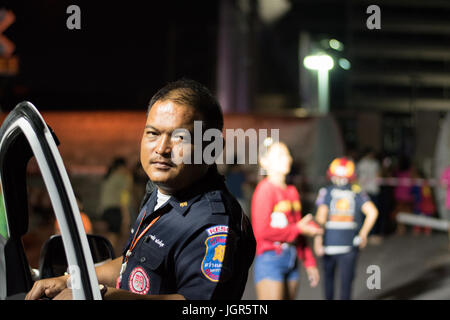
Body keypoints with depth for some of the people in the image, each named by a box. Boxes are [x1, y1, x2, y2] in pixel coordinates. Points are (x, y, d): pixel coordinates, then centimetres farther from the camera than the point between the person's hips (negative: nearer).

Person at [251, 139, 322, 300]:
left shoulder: (292, 191, 13)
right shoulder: (265, 189, -9)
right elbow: (261, 231, -15)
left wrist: (309, 263, 16)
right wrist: (297, 229, -9)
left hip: (291, 259, 8)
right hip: (270, 259, -8)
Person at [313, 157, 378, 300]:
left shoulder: (326, 192, -3)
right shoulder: (357, 192, 2)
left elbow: (321, 216, -12)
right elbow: (372, 212, -9)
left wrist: (317, 239, -9)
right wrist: (363, 234, 1)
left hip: (329, 243, 0)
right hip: (349, 245, 0)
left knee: (329, 277, 22)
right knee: (346, 281, 3)